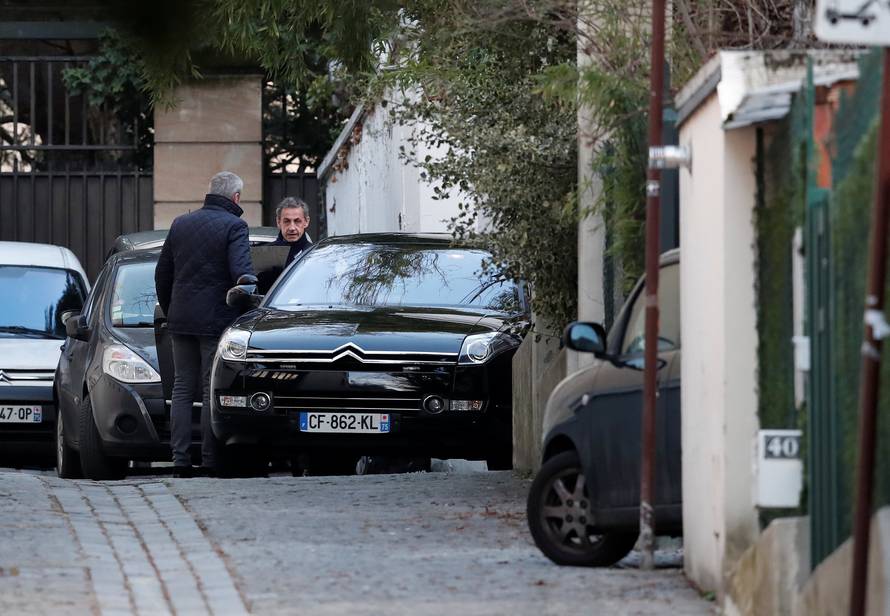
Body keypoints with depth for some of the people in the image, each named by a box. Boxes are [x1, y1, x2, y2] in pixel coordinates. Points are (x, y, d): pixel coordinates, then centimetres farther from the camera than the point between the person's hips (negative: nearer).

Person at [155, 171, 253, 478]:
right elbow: (242, 272, -19)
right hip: (217, 320, -5)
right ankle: (210, 460, -4)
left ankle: (180, 460, 5)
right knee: (213, 391, -2)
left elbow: (162, 274, 16)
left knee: (182, 389, 9)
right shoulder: (234, 226, -8)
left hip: (181, 321, 5)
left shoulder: (181, 224, 11)